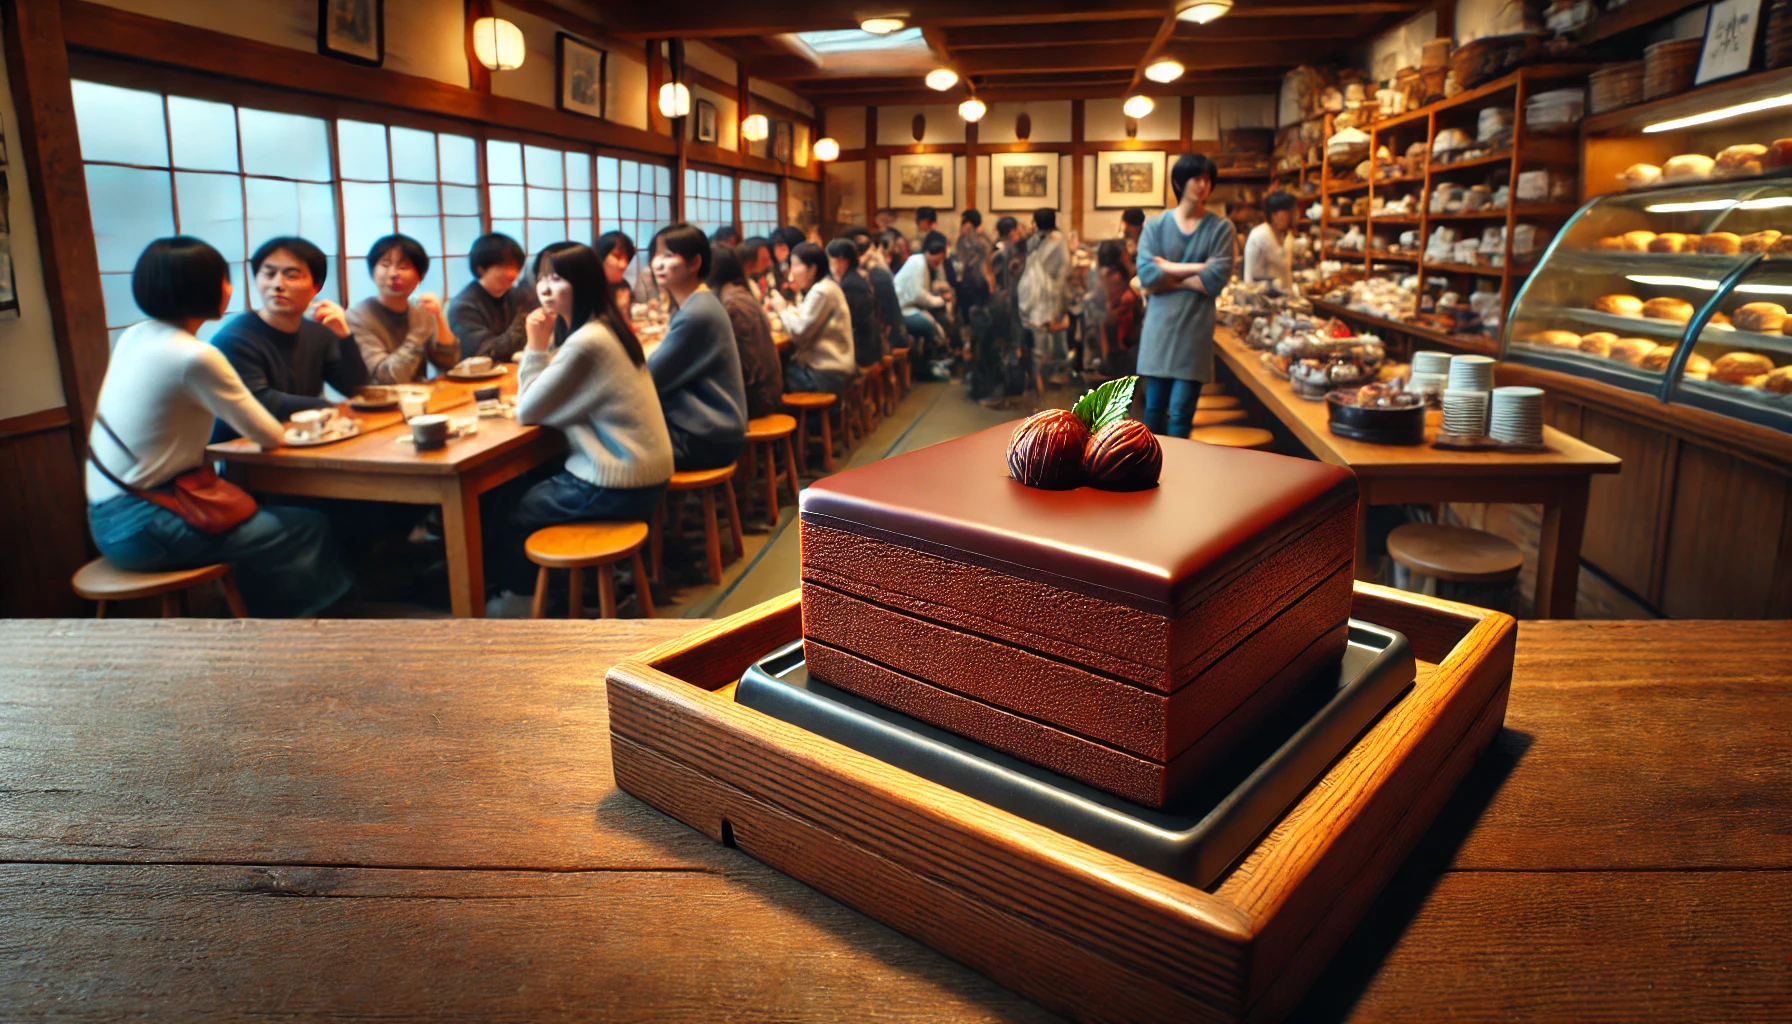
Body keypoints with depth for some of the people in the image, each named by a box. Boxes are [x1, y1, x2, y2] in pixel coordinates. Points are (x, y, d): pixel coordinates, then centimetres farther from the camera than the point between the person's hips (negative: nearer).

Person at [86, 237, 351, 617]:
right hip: (142, 529, -9)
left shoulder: (133, 338, 6)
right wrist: (275, 428, 9)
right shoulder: (195, 357, -20)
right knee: (309, 529, -2)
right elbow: (270, 436, -12)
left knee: (267, 517, 23)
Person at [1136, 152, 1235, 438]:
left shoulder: (1220, 227, 2)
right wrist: (1195, 268, -8)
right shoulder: (1156, 225, 4)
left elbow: (1216, 280, -11)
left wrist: (1167, 273, -6)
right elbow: (1146, 275, -10)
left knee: (1181, 412, -3)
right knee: (1154, 407, 8)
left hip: (1195, 328, -1)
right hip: (1159, 326, 1)